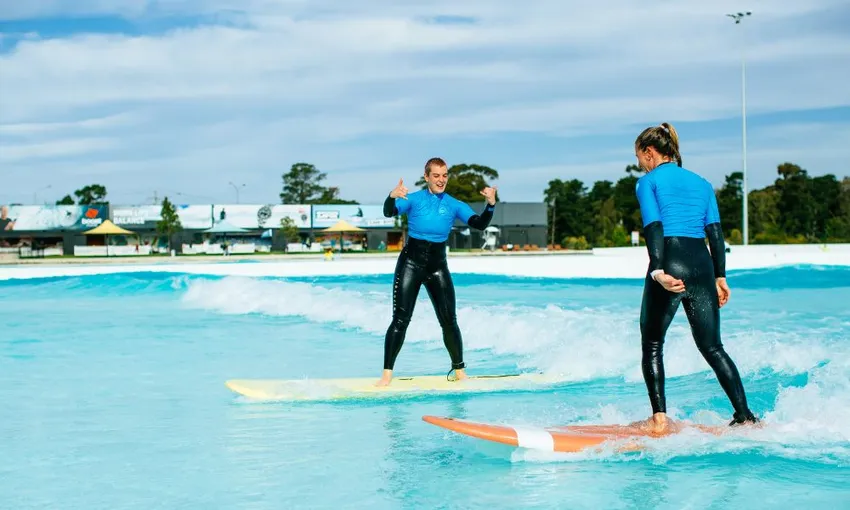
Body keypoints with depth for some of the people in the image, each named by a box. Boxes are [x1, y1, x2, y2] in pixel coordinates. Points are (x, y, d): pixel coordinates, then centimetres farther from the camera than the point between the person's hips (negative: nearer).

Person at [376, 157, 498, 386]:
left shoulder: (454, 204, 4)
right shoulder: (414, 199, -3)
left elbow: (479, 224, -6)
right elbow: (389, 213, -19)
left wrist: (490, 205, -26)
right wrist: (392, 197, -42)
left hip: (438, 266, 3)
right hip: (411, 262, -2)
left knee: (449, 320, 0)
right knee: (401, 319, -7)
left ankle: (459, 371, 14)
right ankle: (387, 374, -5)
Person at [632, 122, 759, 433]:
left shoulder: (648, 182, 4)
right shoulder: (702, 183, 19)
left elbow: (653, 227, -10)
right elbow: (715, 232, 13)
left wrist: (657, 271, -19)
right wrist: (720, 276, 13)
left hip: (670, 265, -5)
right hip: (702, 266, 5)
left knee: (652, 345, 9)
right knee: (712, 347, 11)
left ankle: (659, 418, -2)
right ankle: (745, 416, 4)